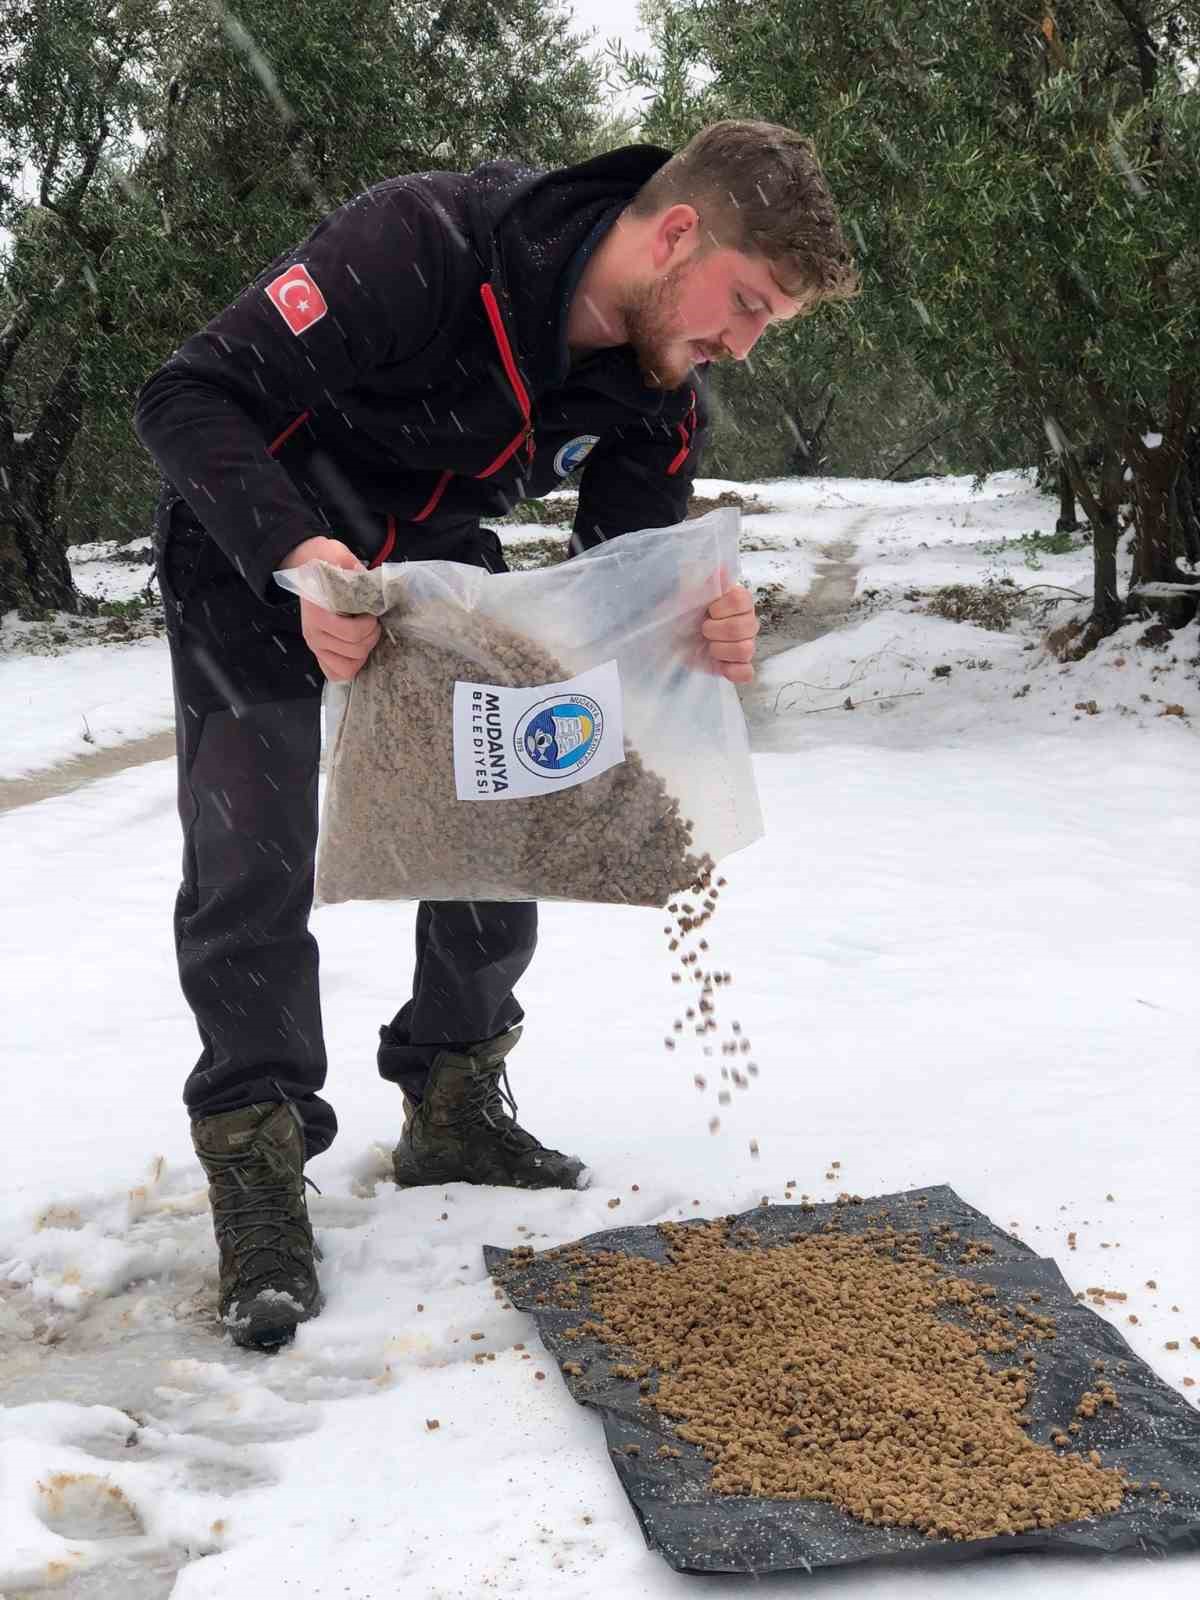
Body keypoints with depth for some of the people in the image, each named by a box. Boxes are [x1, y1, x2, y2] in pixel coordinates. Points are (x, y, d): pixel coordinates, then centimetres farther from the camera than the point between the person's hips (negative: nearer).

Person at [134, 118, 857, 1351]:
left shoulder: (664, 396, -15)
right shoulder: (423, 244, -35)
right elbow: (189, 395, -34)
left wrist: (706, 634, -32)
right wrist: (297, 558, -50)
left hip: (433, 558, 6)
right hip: (256, 550, -6)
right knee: (252, 857, -13)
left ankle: (452, 1108, 19)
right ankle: (256, 1169, -3)